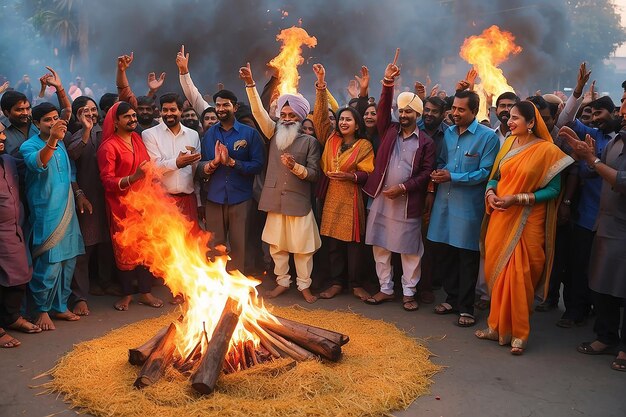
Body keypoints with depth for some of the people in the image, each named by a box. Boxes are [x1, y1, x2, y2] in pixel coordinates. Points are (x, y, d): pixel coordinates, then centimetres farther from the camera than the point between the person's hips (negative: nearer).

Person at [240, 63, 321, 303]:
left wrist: (295, 166, -19)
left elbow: (315, 174, -3)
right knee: (276, 245, 10)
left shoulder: (309, 141, 1)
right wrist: (251, 85, -11)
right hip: (275, 200, 3)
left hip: (299, 202, -3)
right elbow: (259, 112, -2)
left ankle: (304, 285, 16)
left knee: (302, 246, 3)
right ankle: (282, 282, 24)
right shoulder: (274, 133, 9)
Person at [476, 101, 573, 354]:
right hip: (500, 219, 5)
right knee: (497, 273, 10)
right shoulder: (508, 144, 7)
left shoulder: (547, 151, -9)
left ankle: (518, 333, 14)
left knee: (519, 276, -2)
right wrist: (490, 193, -8)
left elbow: (553, 190, -11)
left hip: (526, 222, -5)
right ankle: (498, 327, 24)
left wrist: (517, 199, -19)